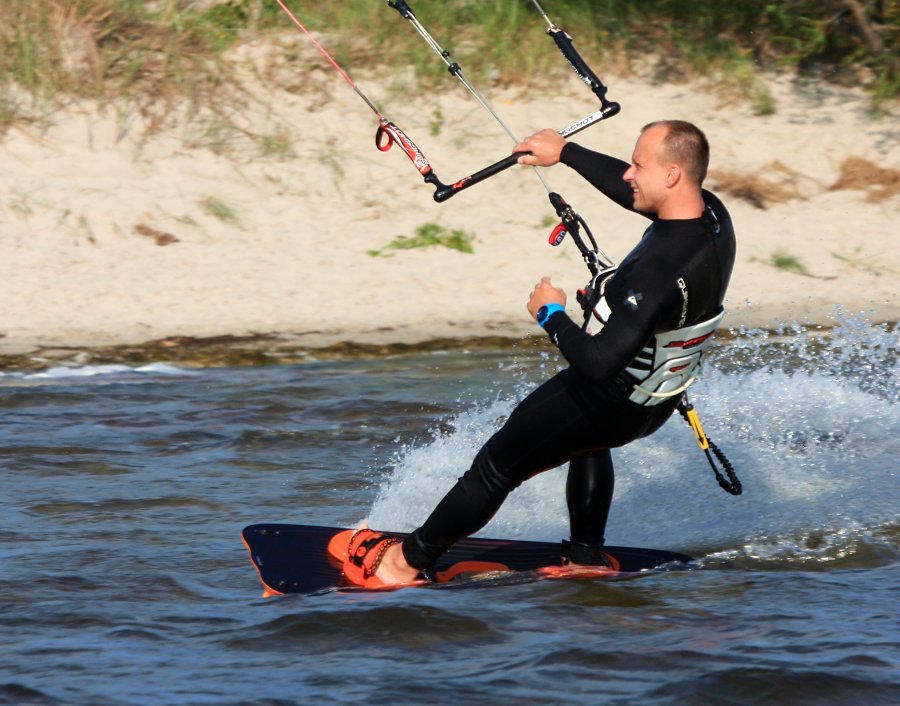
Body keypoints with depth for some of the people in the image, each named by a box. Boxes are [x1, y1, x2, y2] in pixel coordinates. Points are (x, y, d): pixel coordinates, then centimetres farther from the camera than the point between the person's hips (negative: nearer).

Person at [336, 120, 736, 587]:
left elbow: (599, 363, -36)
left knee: (495, 468, 12)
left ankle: (405, 563, 28)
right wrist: (565, 152, 15)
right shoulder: (711, 212, -13)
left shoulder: (660, 270, -38)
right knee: (589, 438, 41)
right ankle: (584, 559, 44)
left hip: (611, 401, -8)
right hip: (656, 404, 8)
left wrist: (551, 315, -19)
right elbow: (637, 196, 9)